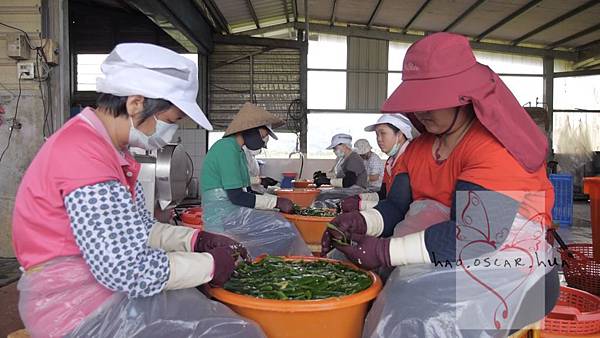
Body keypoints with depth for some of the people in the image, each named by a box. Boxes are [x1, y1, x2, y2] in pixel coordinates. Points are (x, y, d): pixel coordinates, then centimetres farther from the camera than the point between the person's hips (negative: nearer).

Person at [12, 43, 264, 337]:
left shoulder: (108, 148, 10)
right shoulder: (84, 154, -23)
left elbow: (140, 228, 12)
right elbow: (128, 271, -27)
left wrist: (196, 240, -1)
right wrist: (209, 264, -16)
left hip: (103, 282, 10)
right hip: (76, 308, -10)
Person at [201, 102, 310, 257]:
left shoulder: (237, 150, 17)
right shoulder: (227, 148, -14)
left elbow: (246, 191, 17)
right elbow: (236, 196, -19)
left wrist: (277, 201, 6)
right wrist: (276, 202, -13)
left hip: (233, 211, 9)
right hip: (222, 216, -9)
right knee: (284, 230, -17)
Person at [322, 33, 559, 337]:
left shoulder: (496, 147, -17)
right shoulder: (419, 147, 9)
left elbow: (474, 235, -26)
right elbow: (397, 207, 4)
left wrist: (385, 251, -26)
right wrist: (362, 222, -17)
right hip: (444, 264, 8)